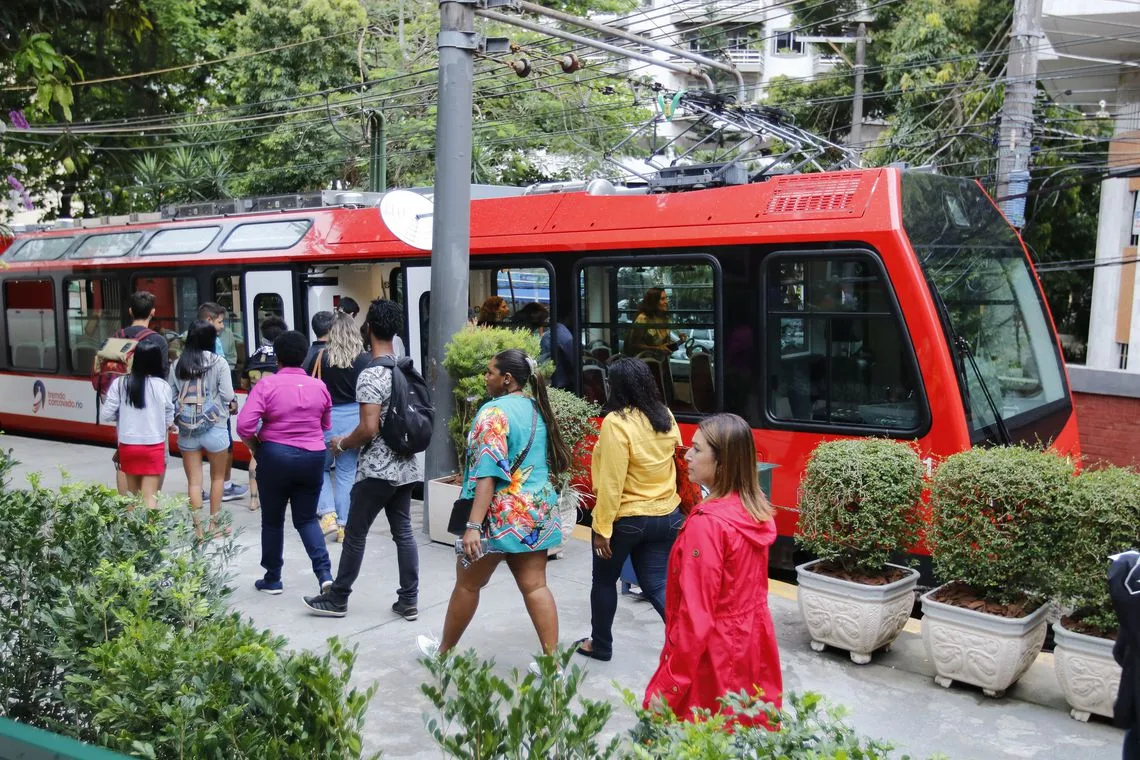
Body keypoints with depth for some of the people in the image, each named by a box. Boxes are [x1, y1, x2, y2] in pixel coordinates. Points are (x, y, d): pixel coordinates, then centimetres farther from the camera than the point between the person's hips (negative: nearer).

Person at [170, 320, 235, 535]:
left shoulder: (177, 365, 0)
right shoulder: (218, 363, -9)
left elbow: (172, 397, 2)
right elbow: (228, 395, -13)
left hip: (187, 430, 2)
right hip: (215, 428, -2)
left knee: (194, 480, 7)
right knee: (218, 477, 16)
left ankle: (198, 528, 8)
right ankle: (213, 525, 23)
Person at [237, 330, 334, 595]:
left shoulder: (267, 384, -9)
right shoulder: (319, 387, 3)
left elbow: (244, 425, -15)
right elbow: (326, 425, 14)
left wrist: (255, 448, 2)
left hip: (275, 457, -3)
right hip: (313, 457, 3)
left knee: (272, 521, 13)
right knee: (307, 518, 14)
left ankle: (272, 579, 23)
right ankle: (324, 572, -4)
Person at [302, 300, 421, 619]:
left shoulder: (370, 375, -17)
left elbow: (369, 428, -21)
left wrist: (341, 443, -5)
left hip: (377, 470, -7)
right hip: (406, 466, 7)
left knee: (355, 533, 6)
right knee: (403, 532, 10)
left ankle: (338, 599, 17)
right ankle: (409, 601, 13)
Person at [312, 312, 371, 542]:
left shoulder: (322, 357, -5)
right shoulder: (365, 359, -5)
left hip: (327, 419, -1)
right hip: (356, 419, 1)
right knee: (347, 473, 9)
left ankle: (328, 514, 5)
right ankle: (343, 526, 14)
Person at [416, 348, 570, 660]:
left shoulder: (495, 411, -15)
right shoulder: (538, 409, 10)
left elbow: (488, 472, -23)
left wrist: (474, 526, -26)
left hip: (501, 515, -7)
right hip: (537, 512, 7)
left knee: (467, 584, 11)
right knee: (534, 586, 8)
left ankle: (444, 651, 28)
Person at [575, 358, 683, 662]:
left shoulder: (616, 422, -20)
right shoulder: (666, 417, 1)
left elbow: (611, 481, -21)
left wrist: (602, 527, -17)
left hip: (625, 519, -5)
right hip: (666, 516, 6)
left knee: (604, 580, 17)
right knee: (657, 585, 9)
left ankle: (600, 645, 31)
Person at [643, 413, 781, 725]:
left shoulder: (707, 524, -23)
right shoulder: (757, 510, 1)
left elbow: (696, 614, -22)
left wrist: (669, 685, -16)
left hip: (712, 654, -8)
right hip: (752, 645, 8)